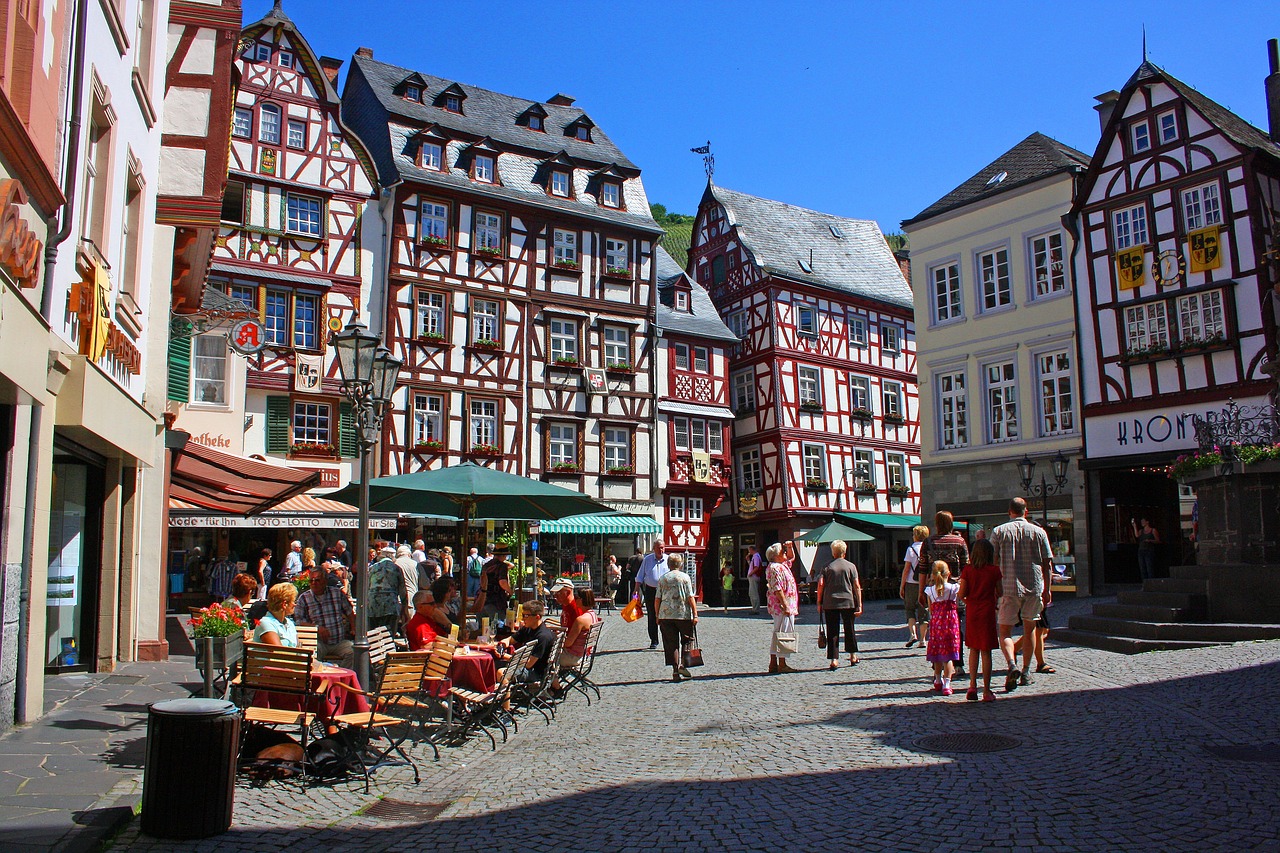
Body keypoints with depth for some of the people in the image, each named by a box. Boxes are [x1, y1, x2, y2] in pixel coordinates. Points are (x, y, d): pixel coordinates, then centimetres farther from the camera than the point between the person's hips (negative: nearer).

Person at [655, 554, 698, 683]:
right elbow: (690, 597, -6)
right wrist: (695, 615, -4)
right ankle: (682, 665, -1)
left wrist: (658, 616, 14)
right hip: (684, 614, -2)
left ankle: (675, 670, 1)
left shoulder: (662, 578, 7)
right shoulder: (685, 577, -1)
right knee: (687, 640, 13)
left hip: (665, 615, 2)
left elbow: (657, 599, 6)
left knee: (671, 643, 5)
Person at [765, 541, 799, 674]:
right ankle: (782, 665, -6)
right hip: (782, 605, -11)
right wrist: (785, 606, -24)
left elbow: (792, 557, 35)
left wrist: (790, 547, 16)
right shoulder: (776, 568, -15)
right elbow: (777, 589, -21)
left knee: (778, 634, 13)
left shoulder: (783, 565, 16)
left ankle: (773, 664, 17)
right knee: (784, 633, -8)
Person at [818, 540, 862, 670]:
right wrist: (859, 604, 0)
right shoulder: (851, 566, 3)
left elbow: (820, 584, -6)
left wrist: (819, 602, 1)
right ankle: (853, 656, 23)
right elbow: (857, 586, -2)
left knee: (832, 631, 2)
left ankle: (833, 659, -2)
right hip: (848, 602, 0)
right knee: (849, 629, 16)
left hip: (830, 604, 0)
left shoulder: (827, 567, 3)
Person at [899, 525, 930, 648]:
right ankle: (922, 639, 9)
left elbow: (906, 569, -6)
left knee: (910, 609, 12)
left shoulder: (911, 549, -5)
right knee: (923, 611, 9)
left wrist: (901, 586, -1)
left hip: (912, 584, -2)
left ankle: (913, 634, -5)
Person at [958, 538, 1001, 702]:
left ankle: (972, 685, 9)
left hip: (971, 612, 2)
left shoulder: (968, 569, -3)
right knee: (986, 651, 2)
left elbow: (961, 594, -5)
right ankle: (986, 691, 5)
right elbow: (999, 592, -1)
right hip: (987, 612, -2)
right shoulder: (994, 570, -7)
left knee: (973, 649, 15)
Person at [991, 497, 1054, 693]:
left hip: (1009, 588, -2)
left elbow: (993, 562, -2)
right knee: (1029, 627, 18)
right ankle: (1026, 672, 22)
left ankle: (1012, 665, -20)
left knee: (1005, 631, 4)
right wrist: (1047, 589, 12)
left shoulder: (999, 532, -1)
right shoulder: (1038, 532, 3)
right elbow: (1047, 564, 3)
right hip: (1034, 586, 2)